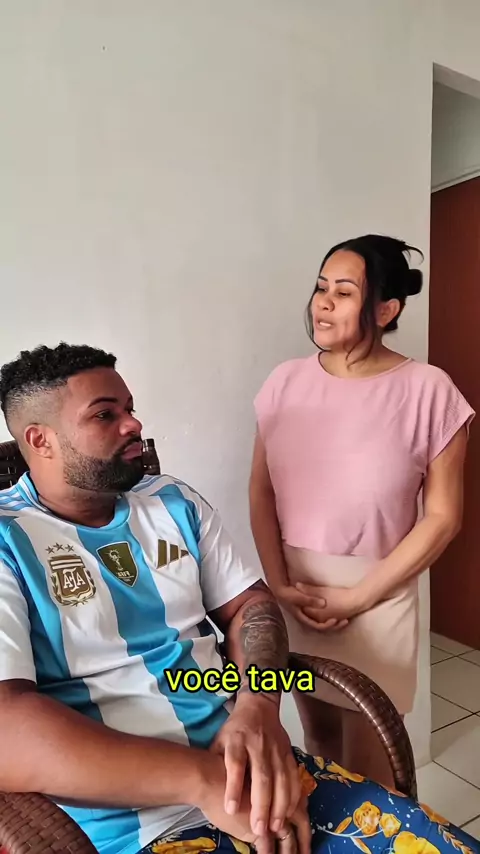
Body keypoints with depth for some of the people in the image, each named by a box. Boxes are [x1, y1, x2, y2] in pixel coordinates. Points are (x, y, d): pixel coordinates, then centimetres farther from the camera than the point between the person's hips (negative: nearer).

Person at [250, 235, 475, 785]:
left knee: (365, 757, 13)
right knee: (317, 734, 20)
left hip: (377, 593, -3)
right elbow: (261, 491, 2)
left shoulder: (427, 390, -13)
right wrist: (279, 584, -5)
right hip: (295, 588, 3)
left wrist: (358, 597, -11)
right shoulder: (286, 381, -3)